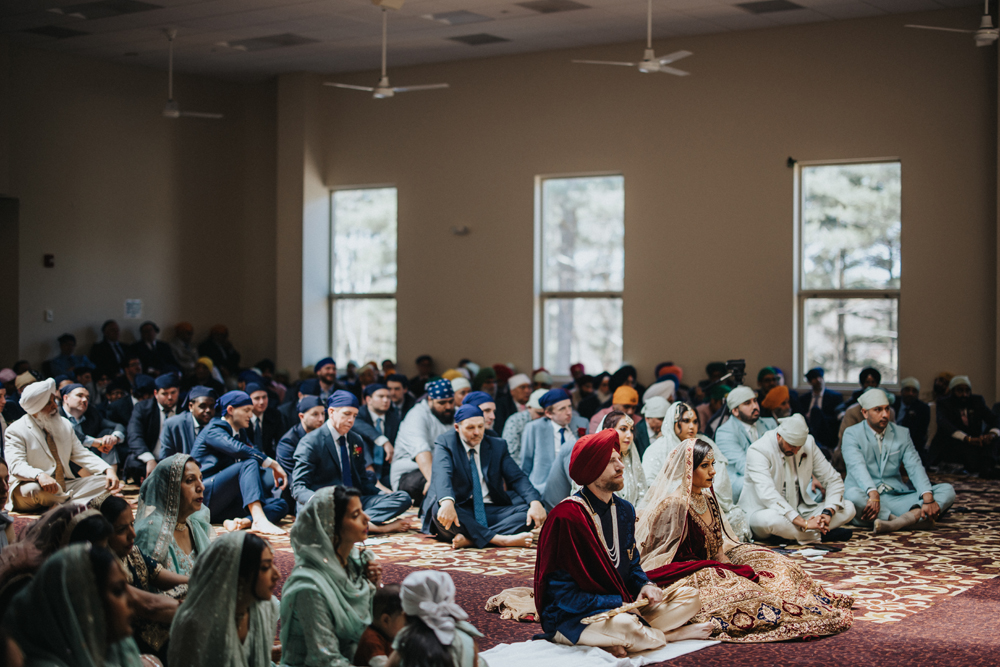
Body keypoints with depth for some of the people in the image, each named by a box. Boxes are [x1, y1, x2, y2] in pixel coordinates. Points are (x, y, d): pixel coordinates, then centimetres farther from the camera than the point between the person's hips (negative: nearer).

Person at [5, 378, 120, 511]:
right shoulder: (16, 431, -6)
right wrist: (40, 476, -42)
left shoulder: (65, 424, 13)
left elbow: (81, 454, 14)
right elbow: (17, 466, -19)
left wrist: (108, 470, -5)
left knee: (105, 481, -12)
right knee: (34, 489, -40)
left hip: (65, 486, 6)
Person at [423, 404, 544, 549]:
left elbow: (517, 478, 3)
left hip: (491, 512, 4)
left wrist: (535, 502, -19)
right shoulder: (445, 443, 2)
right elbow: (442, 474, -18)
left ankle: (469, 539, -37)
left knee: (529, 510, -21)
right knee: (438, 509, -37)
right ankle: (500, 539, -40)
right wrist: (447, 502, -41)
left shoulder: (498, 446, 13)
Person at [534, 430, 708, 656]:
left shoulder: (624, 510, 7)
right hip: (570, 619, -8)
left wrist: (644, 585, -4)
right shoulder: (566, 517, -19)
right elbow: (562, 593, -19)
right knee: (628, 628, -36)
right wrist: (622, 603, -20)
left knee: (690, 597, 0)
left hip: (622, 608, 8)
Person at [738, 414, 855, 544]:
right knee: (768, 519, -41)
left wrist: (828, 512, -15)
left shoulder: (808, 443, 0)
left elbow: (833, 480, 5)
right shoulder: (757, 451, -18)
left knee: (848, 508, -8)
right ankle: (819, 535, -18)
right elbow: (768, 496, -30)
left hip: (799, 511, 6)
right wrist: (804, 523, -37)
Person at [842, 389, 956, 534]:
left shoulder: (902, 433, 15)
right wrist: (873, 494, -36)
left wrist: (928, 498, -19)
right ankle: (914, 520, -37)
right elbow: (857, 467, -16)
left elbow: (915, 467, 0)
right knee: (852, 495, -39)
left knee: (947, 490, -14)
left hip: (897, 498, 5)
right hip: (867, 499, -5)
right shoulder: (852, 434, 2)